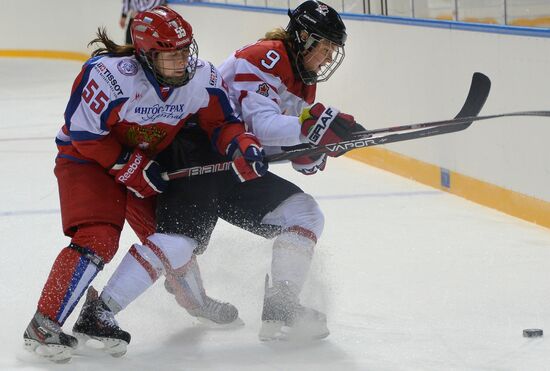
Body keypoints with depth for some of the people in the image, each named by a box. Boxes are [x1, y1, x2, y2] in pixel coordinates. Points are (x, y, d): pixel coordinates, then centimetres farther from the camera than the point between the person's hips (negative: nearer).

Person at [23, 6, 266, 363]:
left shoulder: (202, 77, -18)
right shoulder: (109, 74, -33)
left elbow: (220, 123, -8)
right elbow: (83, 133, -25)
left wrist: (241, 145, -30)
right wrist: (130, 168, -22)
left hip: (152, 160, 6)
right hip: (87, 157, -6)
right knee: (97, 240, -23)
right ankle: (44, 325, -18)